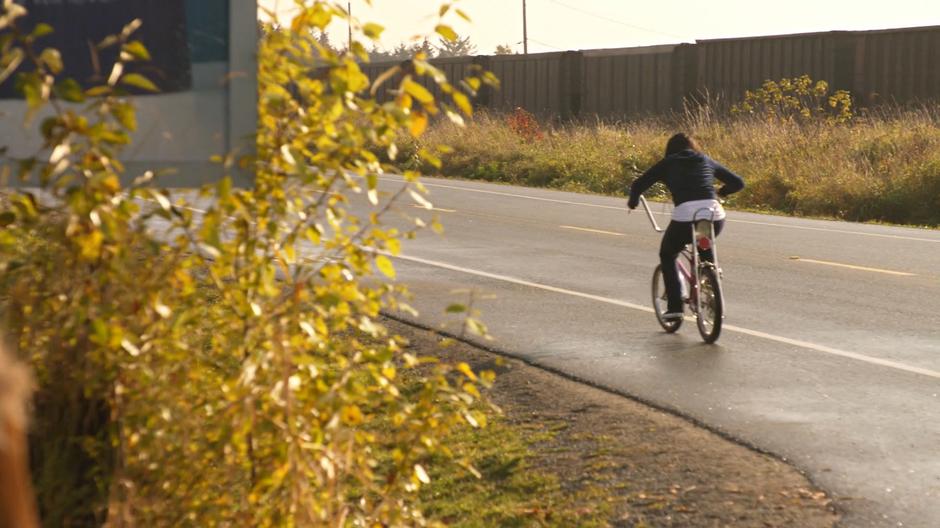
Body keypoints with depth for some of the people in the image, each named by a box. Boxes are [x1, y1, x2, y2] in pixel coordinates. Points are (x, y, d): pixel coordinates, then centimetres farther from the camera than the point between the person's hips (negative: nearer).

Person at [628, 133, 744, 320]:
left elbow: (638, 185, 11)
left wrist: (633, 202, 32)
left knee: (667, 256, 23)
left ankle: (675, 306, 13)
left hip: (685, 216, -3)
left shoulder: (668, 163, 17)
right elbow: (737, 182, 26)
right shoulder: (706, 161, 24)